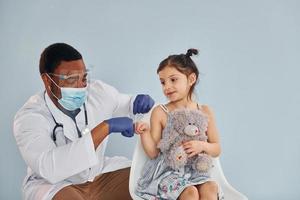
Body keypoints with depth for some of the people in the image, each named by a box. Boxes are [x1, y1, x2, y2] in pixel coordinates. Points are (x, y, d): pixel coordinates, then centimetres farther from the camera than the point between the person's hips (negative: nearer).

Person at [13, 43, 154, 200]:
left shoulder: (98, 91, -9)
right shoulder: (29, 117, -23)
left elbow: (126, 104, 13)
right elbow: (49, 168, -39)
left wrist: (141, 102, -14)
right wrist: (105, 127, -40)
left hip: (101, 174, 5)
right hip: (54, 184, -4)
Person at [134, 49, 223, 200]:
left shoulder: (205, 112, 3)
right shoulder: (160, 113, -2)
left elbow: (216, 150, 8)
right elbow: (153, 153, -1)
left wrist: (203, 146, -13)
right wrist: (145, 133, -17)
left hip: (194, 171, 2)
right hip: (166, 171, -2)